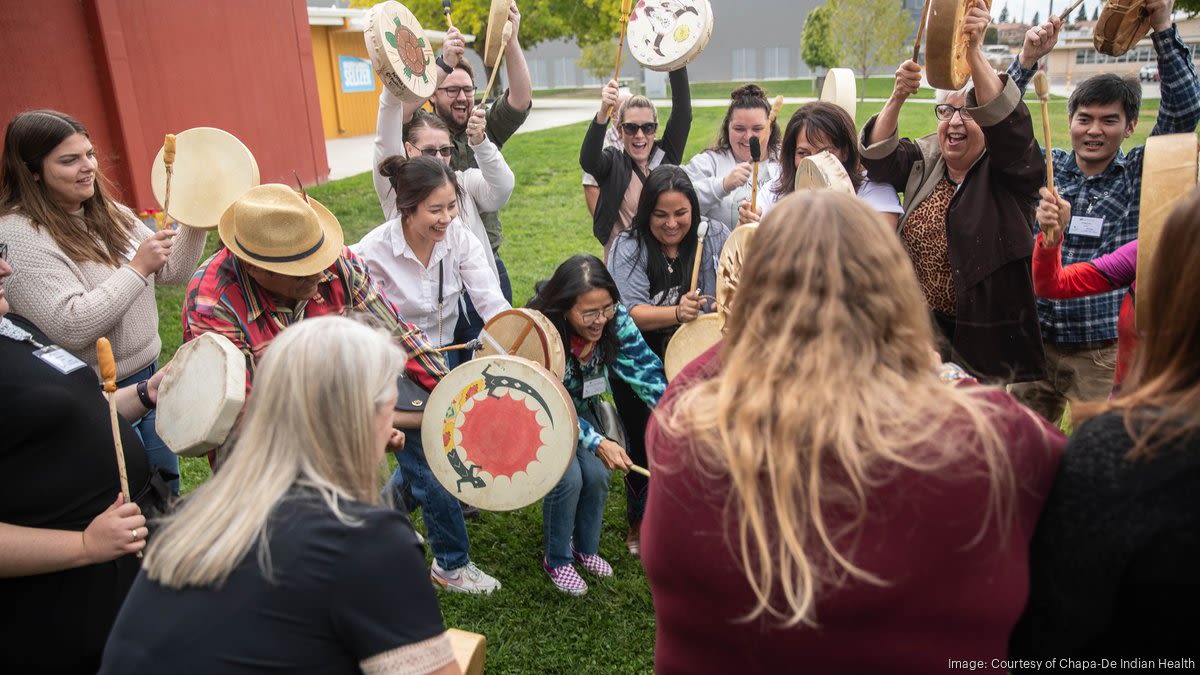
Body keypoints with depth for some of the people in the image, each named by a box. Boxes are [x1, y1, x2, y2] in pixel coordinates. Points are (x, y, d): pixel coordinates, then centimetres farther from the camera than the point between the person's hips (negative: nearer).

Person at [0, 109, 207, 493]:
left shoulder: (109, 213, 4)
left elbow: (171, 273, 9)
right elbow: (70, 328, -27)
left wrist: (196, 222, -7)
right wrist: (137, 268, -22)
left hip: (147, 379, 7)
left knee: (168, 492, 21)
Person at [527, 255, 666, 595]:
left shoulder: (615, 319, -25)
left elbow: (643, 365, -28)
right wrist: (598, 443, -43)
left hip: (582, 405, 4)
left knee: (597, 474, -9)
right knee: (567, 476, -19)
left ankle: (586, 548, 21)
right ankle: (557, 560, 8)